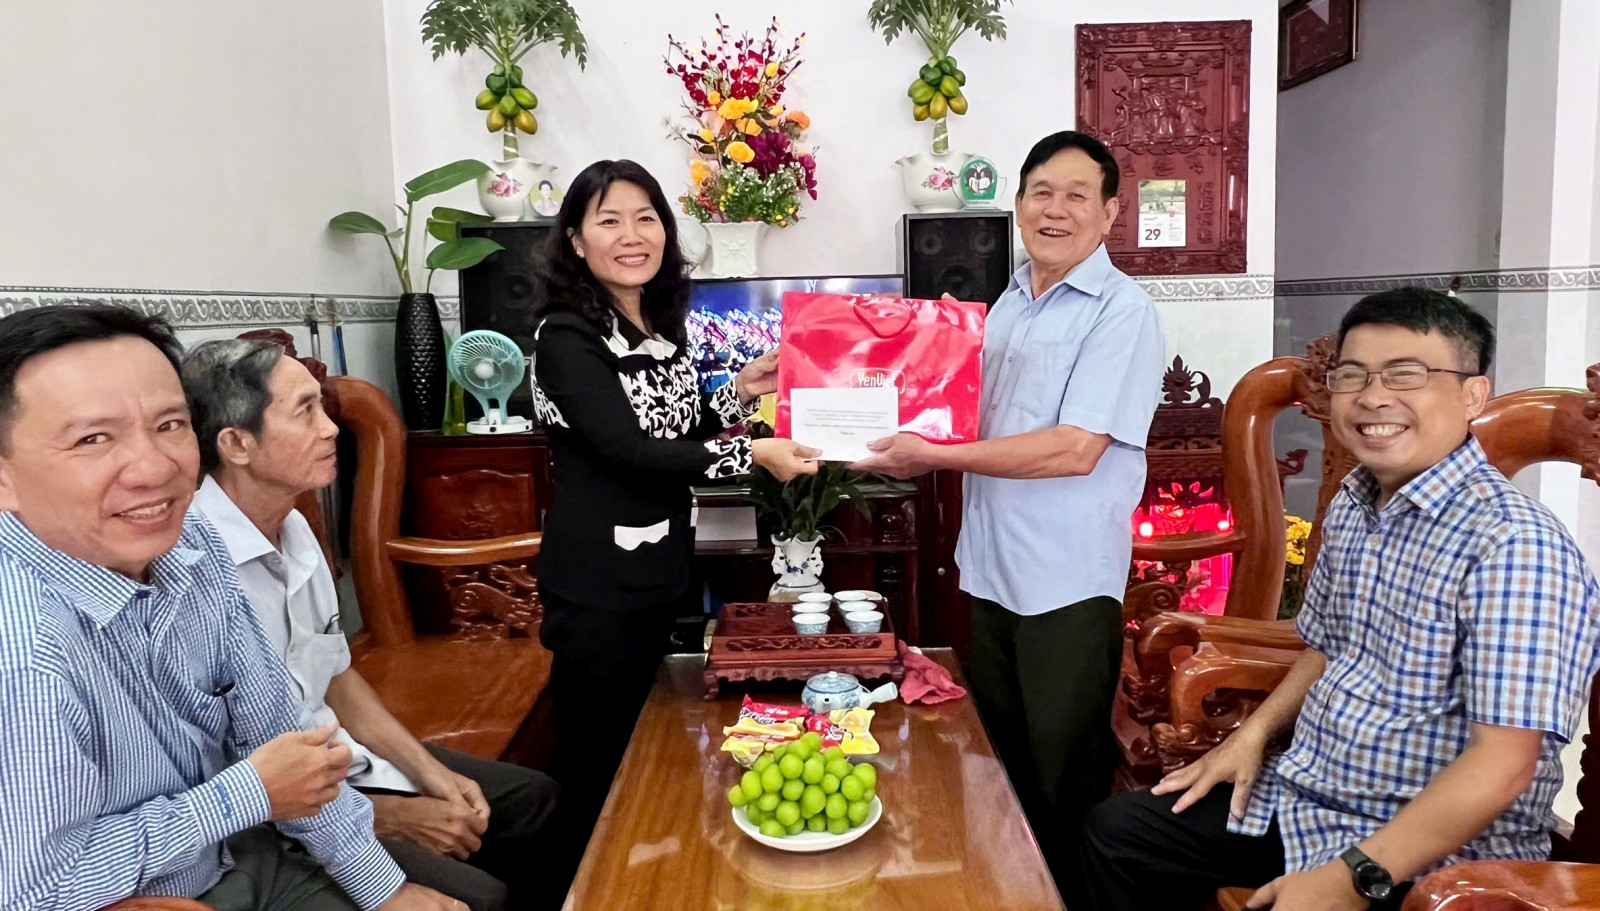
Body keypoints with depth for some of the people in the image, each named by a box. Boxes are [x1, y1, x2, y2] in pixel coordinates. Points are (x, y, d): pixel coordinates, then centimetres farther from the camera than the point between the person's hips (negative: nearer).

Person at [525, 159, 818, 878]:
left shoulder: (664, 326, 8)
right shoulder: (566, 337, -16)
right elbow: (628, 449, -24)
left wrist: (739, 394, 0)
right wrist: (753, 455, -25)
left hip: (663, 571, 8)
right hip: (596, 584, -8)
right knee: (597, 764, 7)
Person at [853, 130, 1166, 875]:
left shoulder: (1122, 311, -12)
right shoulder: (1010, 302, 11)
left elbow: (1075, 449, -22)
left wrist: (935, 457, -19)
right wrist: (908, 424, 3)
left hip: (1066, 581, -7)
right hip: (990, 566, 7)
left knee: (1064, 779, 9)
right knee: (999, 761, 21)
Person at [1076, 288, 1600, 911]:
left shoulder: (1515, 546, -22)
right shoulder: (1350, 508, 4)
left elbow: (1503, 765, -25)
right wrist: (1253, 734, 6)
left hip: (1431, 851, -8)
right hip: (1300, 794, 8)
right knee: (1117, 830, 11)